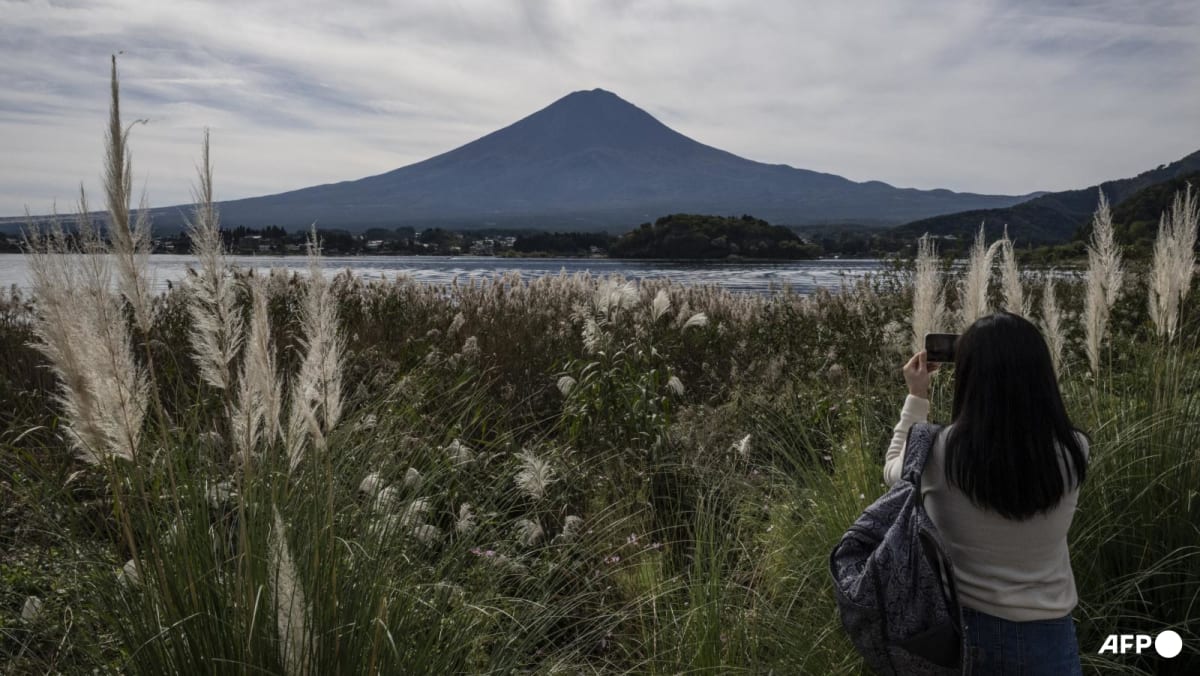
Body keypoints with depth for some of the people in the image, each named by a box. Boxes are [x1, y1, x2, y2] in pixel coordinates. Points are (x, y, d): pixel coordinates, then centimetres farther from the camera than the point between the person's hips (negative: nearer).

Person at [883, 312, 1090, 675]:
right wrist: (1013, 369, 9)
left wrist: (916, 398, 6)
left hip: (959, 627, -1)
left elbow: (894, 472, 1)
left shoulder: (939, 451, -22)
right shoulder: (1073, 451, -16)